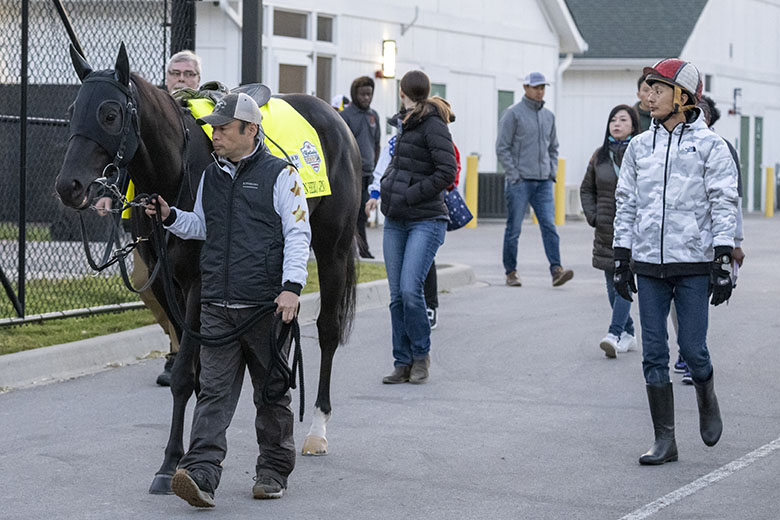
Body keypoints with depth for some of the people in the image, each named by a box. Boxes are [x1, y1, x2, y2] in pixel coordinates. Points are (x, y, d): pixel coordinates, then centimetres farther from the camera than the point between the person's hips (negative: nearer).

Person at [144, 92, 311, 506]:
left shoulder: (280, 175, -4)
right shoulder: (211, 176, 13)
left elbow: (297, 235, -7)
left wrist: (291, 286, -18)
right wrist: (169, 217, 7)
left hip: (267, 305, -4)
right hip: (217, 307, 4)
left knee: (271, 392, 8)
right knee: (213, 391, -4)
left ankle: (273, 472, 20)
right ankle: (200, 474, -13)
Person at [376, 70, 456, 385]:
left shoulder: (433, 126, -11)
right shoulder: (406, 124, 14)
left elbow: (447, 172, -18)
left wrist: (408, 195, -16)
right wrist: (386, 186, 10)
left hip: (426, 220, -8)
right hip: (396, 222, 8)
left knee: (410, 290, -17)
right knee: (397, 296, 3)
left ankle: (421, 354, 2)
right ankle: (403, 364, 9)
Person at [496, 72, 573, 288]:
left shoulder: (548, 116, 15)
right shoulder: (513, 114, -3)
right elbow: (502, 148, -5)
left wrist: (552, 172, 10)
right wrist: (514, 175, -11)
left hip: (544, 182, 4)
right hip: (520, 182, -4)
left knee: (549, 225, -8)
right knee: (514, 229, 0)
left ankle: (556, 270, -15)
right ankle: (511, 272, 9)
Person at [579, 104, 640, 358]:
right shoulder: (600, 156, 10)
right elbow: (586, 189, 21)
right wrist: (592, 216, 8)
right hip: (606, 230, 6)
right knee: (613, 285, 8)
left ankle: (614, 334, -20)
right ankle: (628, 335, 19)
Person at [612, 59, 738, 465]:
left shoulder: (709, 146, -2)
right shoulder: (640, 147, 10)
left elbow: (723, 206, -5)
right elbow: (626, 204, 14)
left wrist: (722, 263, -11)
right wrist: (621, 261, 11)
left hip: (693, 264, -4)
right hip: (648, 264, 4)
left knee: (692, 347, -3)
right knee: (654, 353, 2)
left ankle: (707, 400, 29)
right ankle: (664, 439, 8)